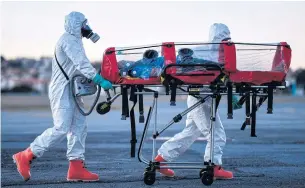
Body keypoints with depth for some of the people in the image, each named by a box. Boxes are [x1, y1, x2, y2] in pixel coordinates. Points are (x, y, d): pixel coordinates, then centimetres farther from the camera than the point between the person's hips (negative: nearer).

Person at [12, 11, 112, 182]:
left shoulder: (75, 41, 20)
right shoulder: (69, 40, -12)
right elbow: (82, 64, -23)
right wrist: (100, 80, -28)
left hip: (72, 90, 10)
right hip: (62, 90, -10)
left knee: (79, 127, 4)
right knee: (61, 128, -13)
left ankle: (76, 168, 3)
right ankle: (25, 157, -4)